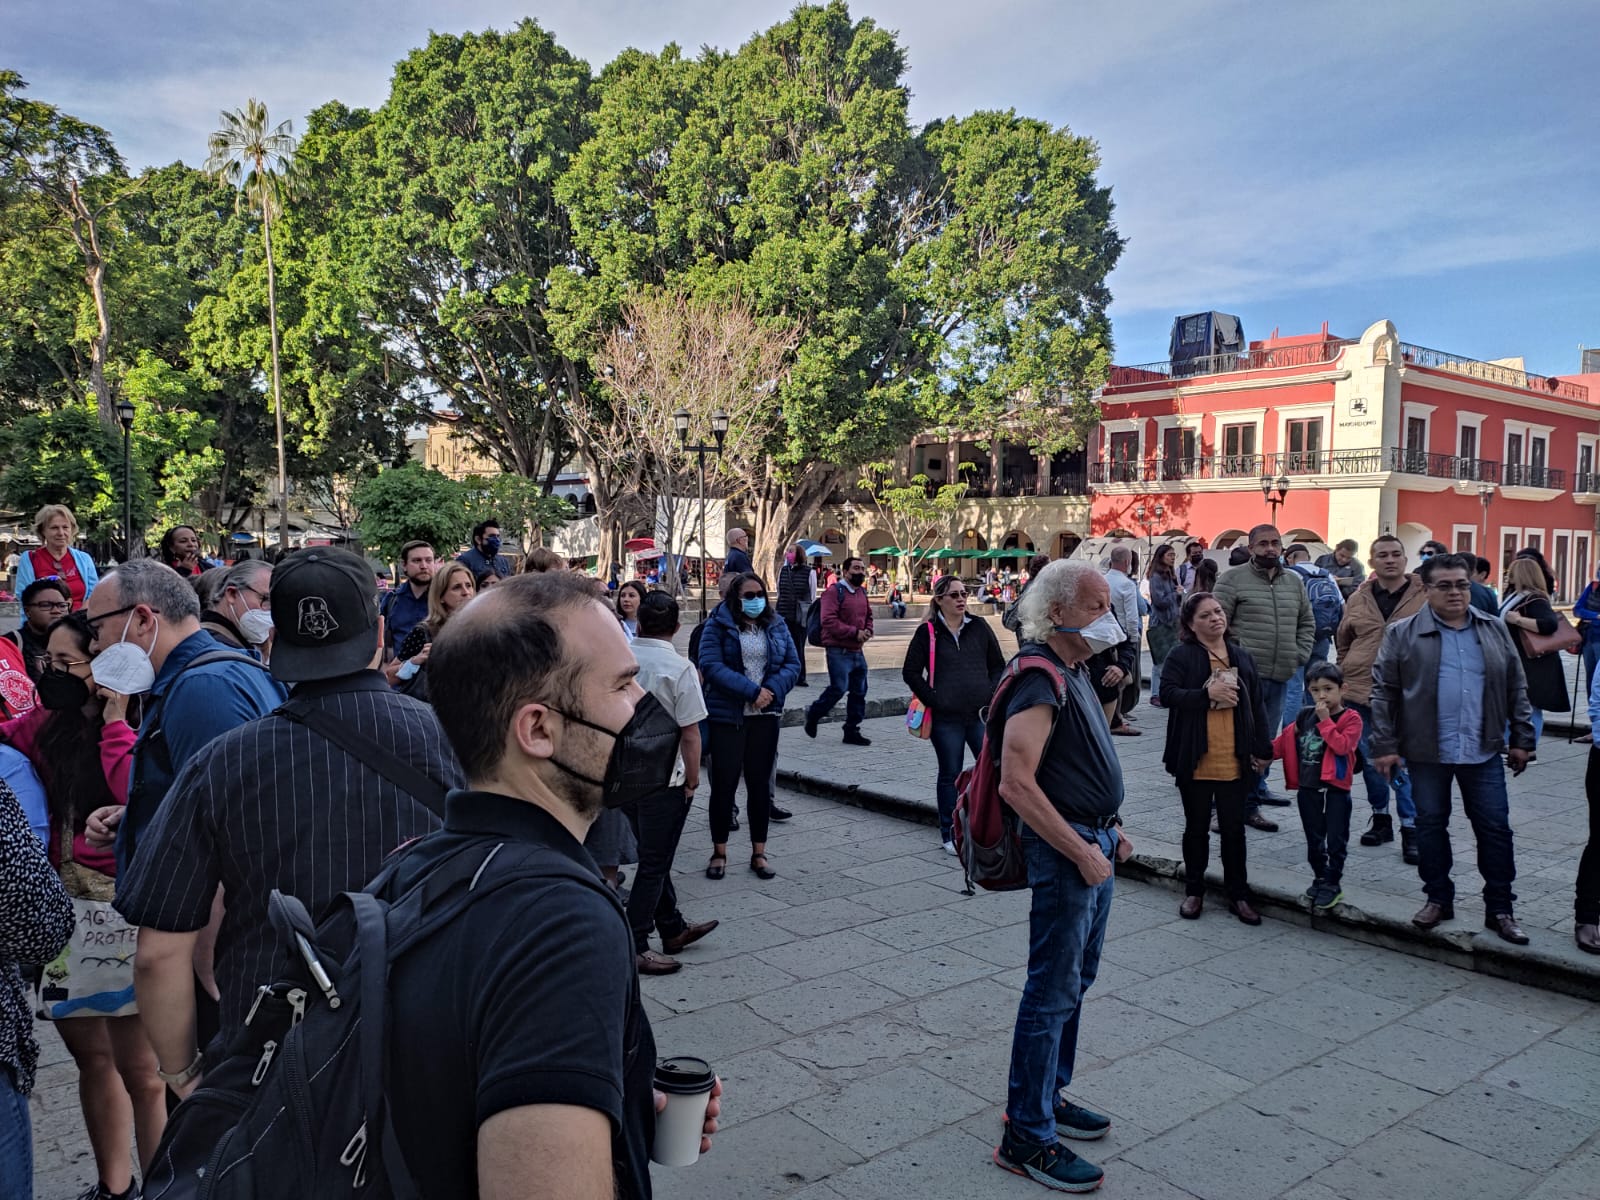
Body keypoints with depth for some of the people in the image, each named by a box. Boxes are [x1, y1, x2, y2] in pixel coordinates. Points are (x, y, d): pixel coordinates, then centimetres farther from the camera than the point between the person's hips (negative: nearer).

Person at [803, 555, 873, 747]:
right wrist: (855, 632, -21)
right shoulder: (834, 592, -12)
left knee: (859, 691, 8)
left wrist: (868, 631, 5)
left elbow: (868, 615, 27)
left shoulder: (862, 592, 14)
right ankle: (813, 715, 12)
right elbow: (829, 621, -22)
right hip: (838, 651, -8)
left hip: (857, 651, 8)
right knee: (839, 688, -12)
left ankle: (852, 731, 18)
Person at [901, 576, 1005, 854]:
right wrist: (933, 700, -7)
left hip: (981, 715, 2)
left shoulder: (979, 628, 8)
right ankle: (950, 835, 19)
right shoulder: (927, 632, 0)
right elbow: (910, 672, 1)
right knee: (949, 775, 8)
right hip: (946, 718, -2)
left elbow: (998, 664, 15)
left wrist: (991, 694, 2)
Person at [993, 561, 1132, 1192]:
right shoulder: (1040, 680, -20)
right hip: (1063, 851, -10)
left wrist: (1109, 828, 16)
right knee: (1053, 992, -2)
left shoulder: (1076, 670, 11)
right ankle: (1026, 1137, 10)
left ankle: (1048, 1096, 36)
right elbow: (1016, 784, -28)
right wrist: (1082, 851, -22)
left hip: (1092, 843, 10)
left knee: (1076, 981, 20)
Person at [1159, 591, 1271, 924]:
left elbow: (1257, 704, 11)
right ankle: (1194, 892, 25)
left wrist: (1263, 749, 9)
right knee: (1196, 828, 11)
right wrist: (1207, 694, -22)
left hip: (1234, 761, 3)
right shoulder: (1182, 655, -5)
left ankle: (1238, 894, 23)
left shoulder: (1242, 656, 8)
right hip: (1195, 760, -3)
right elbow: (1167, 694, -15)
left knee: (1233, 829, 11)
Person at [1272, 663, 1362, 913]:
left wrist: (1325, 720, -22)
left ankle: (1332, 884, 14)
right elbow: (1285, 740, 12)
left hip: (1336, 789, -5)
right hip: (1307, 788, 5)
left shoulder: (1351, 718, -8)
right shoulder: (1305, 716, 6)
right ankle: (1320, 878, 29)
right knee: (1314, 839, 15)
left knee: (1336, 840, 3)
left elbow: (1342, 746, -23)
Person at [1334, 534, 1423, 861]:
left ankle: (1411, 828, 6)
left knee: (1405, 764, -5)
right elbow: (1343, 641, 19)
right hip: (1360, 695, 4)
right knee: (1371, 760, 13)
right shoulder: (1358, 599, 7)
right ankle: (1380, 818, 29)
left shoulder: (1425, 596, -3)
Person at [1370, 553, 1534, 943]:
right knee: (1431, 825, 9)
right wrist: (1385, 745, -7)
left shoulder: (1495, 631, 7)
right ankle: (1438, 899, 24)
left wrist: (1521, 740, 8)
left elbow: (1516, 689, 11)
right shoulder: (1403, 634, -3)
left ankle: (1500, 909, 18)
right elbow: (1384, 692, -3)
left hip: (1484, 752, 2)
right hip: (1426, 753, -2)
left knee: (1495, 828, 6)